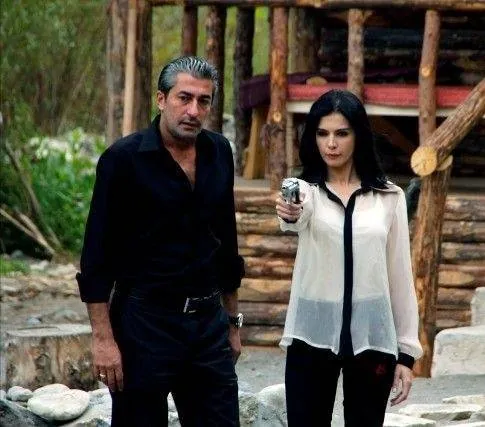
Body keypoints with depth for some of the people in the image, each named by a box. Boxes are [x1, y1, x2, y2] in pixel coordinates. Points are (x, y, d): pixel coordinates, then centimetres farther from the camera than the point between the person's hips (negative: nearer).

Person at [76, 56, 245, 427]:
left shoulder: (218, 153, 7)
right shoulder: (124, 159, -9)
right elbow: (97, 255, -9)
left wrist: (232, 320, 20)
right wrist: (103, 338, -14)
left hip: (208, 323, 5)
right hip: (145, 322, -5)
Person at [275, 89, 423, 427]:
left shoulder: (389, 197, 4)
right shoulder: (306, 190, 0)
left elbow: (400, 274, 6)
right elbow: (298, 218, -25)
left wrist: (407, 351, 2)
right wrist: (288, 214, -50)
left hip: (371, 336, 1)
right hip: (313, 335, -1)